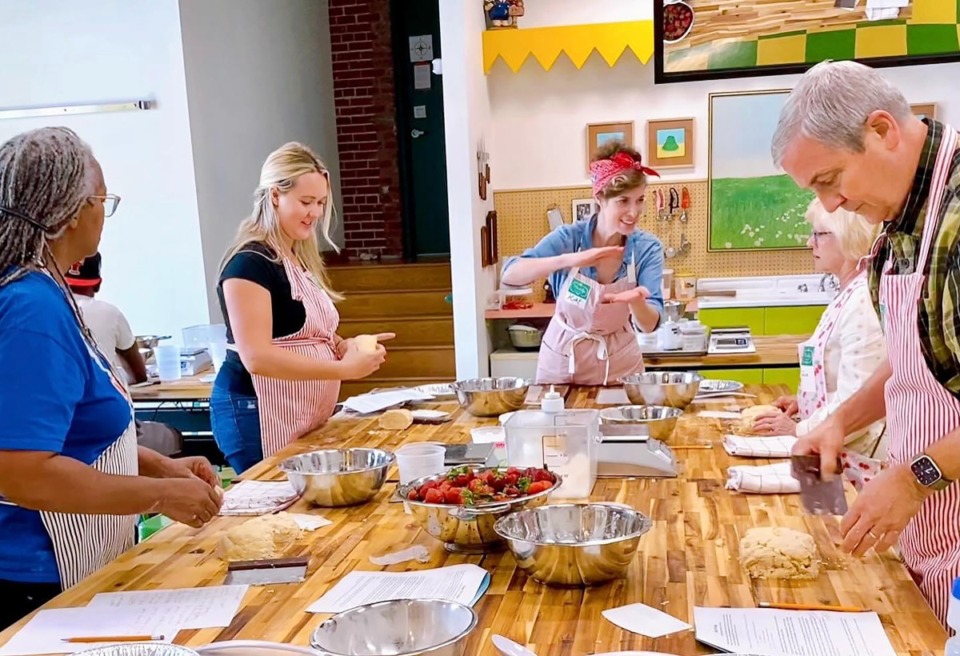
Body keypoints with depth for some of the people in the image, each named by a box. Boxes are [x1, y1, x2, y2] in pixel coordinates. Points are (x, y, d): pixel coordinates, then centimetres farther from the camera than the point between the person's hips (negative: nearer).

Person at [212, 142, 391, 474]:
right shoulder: (250, 262, -16)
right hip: (258, 417, -9)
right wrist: (343, 369, -24)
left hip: (305, 420, 9)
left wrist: (348, 347, 1)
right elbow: (256, 356, -24)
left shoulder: (299, 258, 12)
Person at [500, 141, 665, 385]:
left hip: (618, 361, 1)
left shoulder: (647, 248, -13)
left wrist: (635, 301, -41)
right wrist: (569, 260, -41)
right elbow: (508, 275, -28)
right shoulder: (568, 237, -16)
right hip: (563, 358, 0)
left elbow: (650, 325, -19)